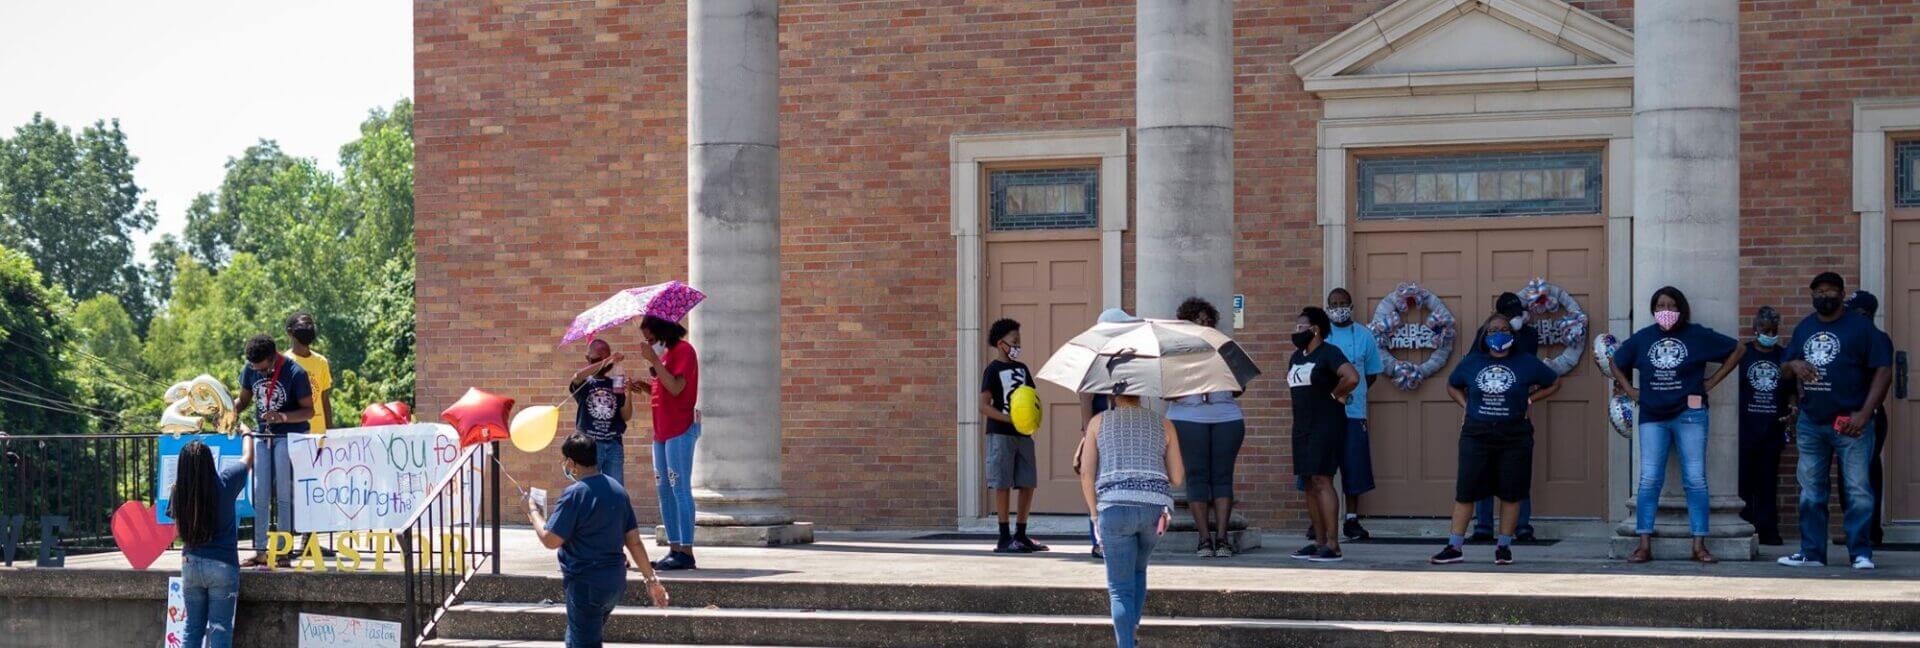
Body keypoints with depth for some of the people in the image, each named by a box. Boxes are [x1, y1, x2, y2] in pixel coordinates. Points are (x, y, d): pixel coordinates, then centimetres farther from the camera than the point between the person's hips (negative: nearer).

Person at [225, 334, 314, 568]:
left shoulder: (294, 373, -18)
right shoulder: (250, 370, -3)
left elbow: (308, 410, -14)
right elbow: (244, 399, 10)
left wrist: (283, 417, -31)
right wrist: (232, 412, -11)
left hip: (289, 437, -5)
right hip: (262, 436, 5)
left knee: (284, 495, -4)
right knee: (259, 495, 4)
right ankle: (260, 551, 8)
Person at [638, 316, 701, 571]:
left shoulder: (683, 350, -9)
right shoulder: (663, 353, 19)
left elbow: (675, 388, -20)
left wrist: (654, 361, -21)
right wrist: (639, 387, 6)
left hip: (679, 430, -10)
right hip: (662, 430, 10)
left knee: (680, 489, -10)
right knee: (664, 490, 9)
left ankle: (685, 552, -11)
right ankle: (674, 548, 11)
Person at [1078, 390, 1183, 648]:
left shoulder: (1099, 422, 14)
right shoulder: (1164, 424, 18)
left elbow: (1086, 473, 5)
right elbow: (1176, 478, 15)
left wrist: (1095, 514, 14)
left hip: (1115, 507, -2)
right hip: (1156, 508, 2)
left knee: (1121, 586, 2)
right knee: (1138, 569, 27)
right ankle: (1131, 627, 15)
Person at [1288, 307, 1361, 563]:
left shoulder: (1329, 354, -11)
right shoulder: (1297, 357, 16)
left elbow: (1352, 378, -26)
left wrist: (1335, 395, -12)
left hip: (1326, 425, -9)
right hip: (1303, 427, 9)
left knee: (1321, 480, -15)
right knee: (1309, 484, 8)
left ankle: (1332, 545, -17)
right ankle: (1319, 542, 11)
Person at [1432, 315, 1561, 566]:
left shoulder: (1526, 363, 3)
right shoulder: (1471, 362, 7)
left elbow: (1554, 383, 14)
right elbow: (1452, 386, 24)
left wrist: (1528, 400, 4)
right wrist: (1466, 405, 6)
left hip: (1514, 438, -1)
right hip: (1476, 435, 1)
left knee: (1511, 493, 2)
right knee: (1465, 491, -2)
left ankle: (1504, 545, 13)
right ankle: (1455, 547, 2)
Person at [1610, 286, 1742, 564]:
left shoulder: (1698, 336, 0)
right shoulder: (1642, 338, 8)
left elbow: (1735, 350, 6)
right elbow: (1617, 363, 23)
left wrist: (1711, 382, 2)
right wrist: (1630, 391, 11)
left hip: (1689, 415, -2)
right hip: (1652, 418, 2)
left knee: (1695, 480, -1)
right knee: (1649, 480, -2)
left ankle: (1699, 546, 2)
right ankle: (1644, 546, 0)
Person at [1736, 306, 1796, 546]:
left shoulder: (1784, 356, 11)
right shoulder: (1742, 353, 4)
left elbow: (1792, 390, 18)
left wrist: (1792, 410, -1)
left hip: (1773, 430, 2)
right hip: (1745, 429, -2)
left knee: (1768, 482, 3)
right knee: (1744, 480, -3)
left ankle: (1768, 530, 5)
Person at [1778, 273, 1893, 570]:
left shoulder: (1861, 326, -3)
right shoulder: (1803, 328, 15)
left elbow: (1883, 371, -8)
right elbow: (1784, 370, 23)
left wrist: (1864, 415, -16)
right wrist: (1794, 365, -4)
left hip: (1850, 423, -5)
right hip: (1810, 423, 5)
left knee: (1857, 490, -6)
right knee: (1811, 492, 8)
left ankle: (1860, 553, -2)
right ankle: (1812, 552, 14)